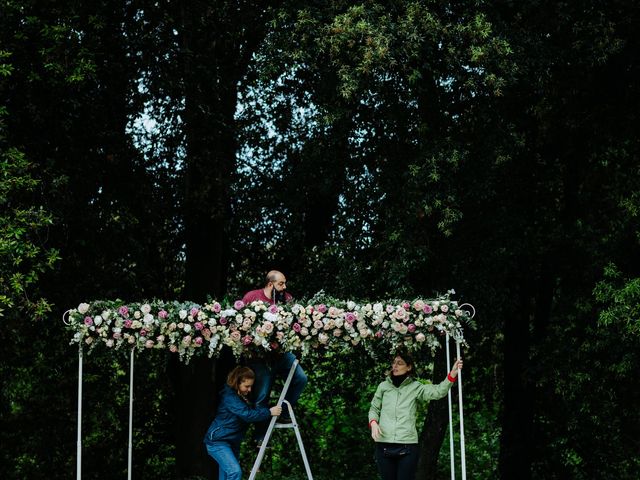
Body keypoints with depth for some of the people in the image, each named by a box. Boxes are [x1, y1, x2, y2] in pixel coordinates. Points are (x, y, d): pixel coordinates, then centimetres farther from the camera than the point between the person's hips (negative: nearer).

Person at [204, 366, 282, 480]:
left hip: (232, 443, 9)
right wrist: (269, 412, -28)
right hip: (218, 442, -9)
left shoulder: (244, 397, 7)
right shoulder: (229, 397, -21)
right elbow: (247, 414, -30)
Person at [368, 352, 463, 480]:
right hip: (383, 445, 2)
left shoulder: (416, 387, 5)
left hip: (407, 445, -2)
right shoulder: (383, 386, 11)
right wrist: (373, 422, -4)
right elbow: (374, 408, 17)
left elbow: (437, 392, -10)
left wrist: (452, 375, -25)